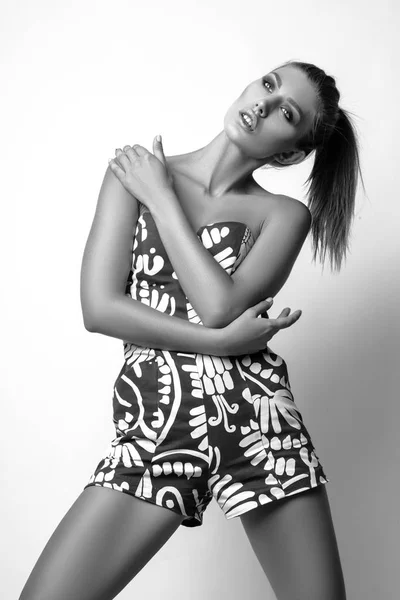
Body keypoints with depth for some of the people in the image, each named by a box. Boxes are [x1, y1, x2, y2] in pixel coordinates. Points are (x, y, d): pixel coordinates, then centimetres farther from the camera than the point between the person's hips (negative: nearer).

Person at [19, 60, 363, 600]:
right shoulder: (135, 170, 7)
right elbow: (100, 307, -3)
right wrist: (222, 342, -10)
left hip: (258, 419, 1)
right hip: (154, 424, 0)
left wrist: (161, 197, -2)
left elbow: (219, 305, -11)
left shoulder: (285, 214, 7)